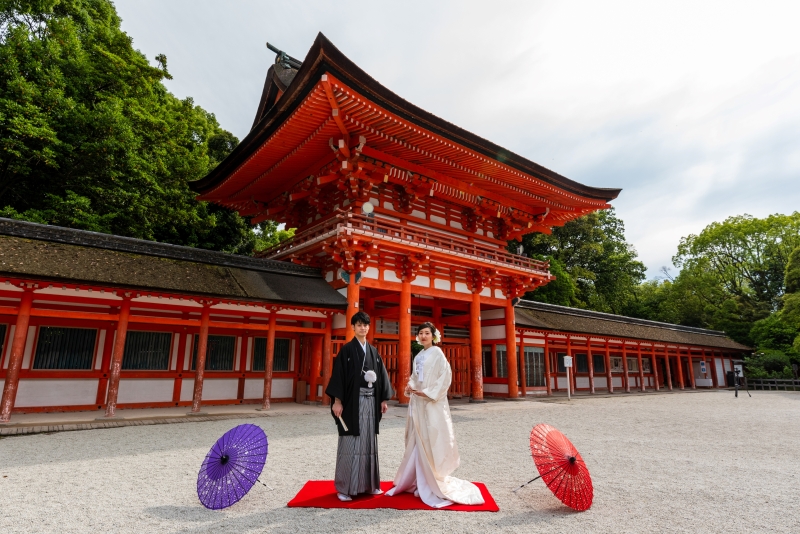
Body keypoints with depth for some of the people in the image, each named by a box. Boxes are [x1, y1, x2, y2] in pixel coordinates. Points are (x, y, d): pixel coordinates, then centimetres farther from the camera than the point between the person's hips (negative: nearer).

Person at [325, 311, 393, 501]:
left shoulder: (373, 351, 12)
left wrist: (383, 399, 8)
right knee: (350, 443, -1)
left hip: (370, 401, 5)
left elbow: (381, 375, 13)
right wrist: (337, 400, -16)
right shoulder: (346, 350, -3)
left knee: (368, 442, 10)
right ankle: (345, 487, 9)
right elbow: (338, 374, -9)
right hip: (352, 401, -5)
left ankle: (369, 483, 21)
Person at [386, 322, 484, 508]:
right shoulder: (419, 356, 14)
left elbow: (445, 376, -15)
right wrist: (410, 386, -2)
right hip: (418, 403, 8)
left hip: (432, 403, -7)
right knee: (417, 441, 12)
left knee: (431, 441, -5)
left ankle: (435, 483, 6)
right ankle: (418, 480, 23)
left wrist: (428, 393, -20)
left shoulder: (437, 353, -8)